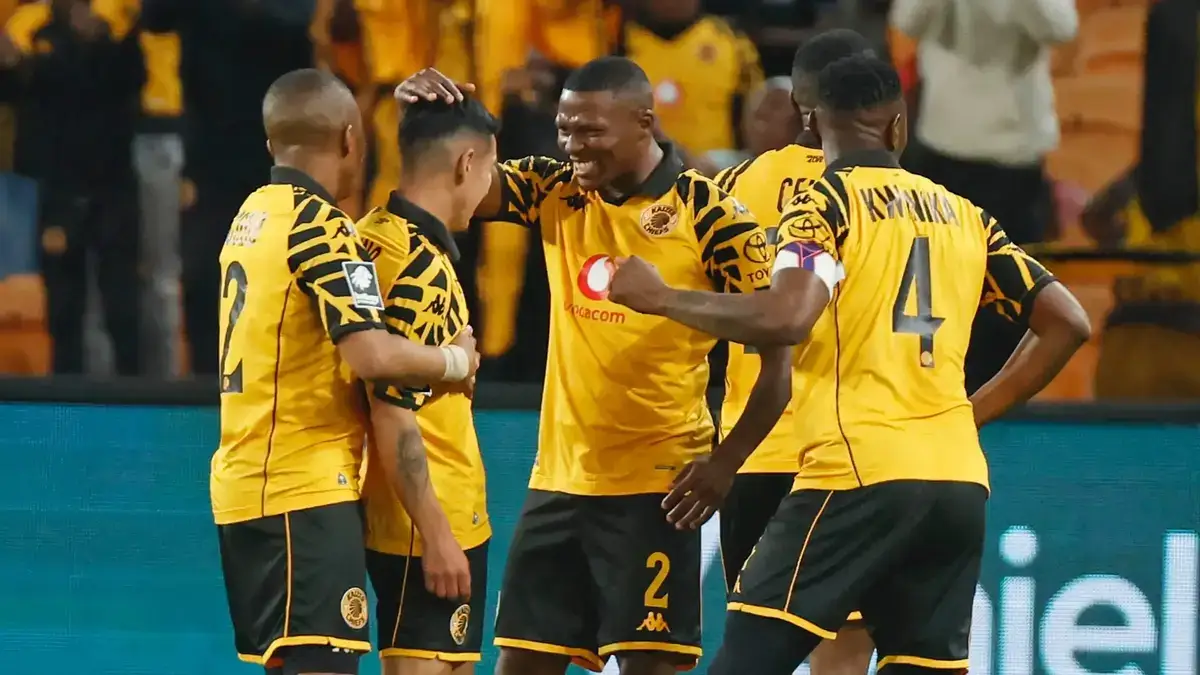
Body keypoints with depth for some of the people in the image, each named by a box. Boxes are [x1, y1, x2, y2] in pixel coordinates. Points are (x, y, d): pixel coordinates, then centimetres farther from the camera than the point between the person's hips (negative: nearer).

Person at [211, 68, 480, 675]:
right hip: (306, 489, -9)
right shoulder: (321, 226, -12)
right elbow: (372, 355, -22)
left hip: (246, 485, 9)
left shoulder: (253, 215, 14)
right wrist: (457, 361, -5)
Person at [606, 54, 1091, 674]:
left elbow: (784, 319, -18)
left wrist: (659, 298, -6)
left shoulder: (828, 200, -1)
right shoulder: (962, 215, 17)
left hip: (861, 472, -6)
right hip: (958, 480, 6)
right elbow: (1066, 323, 15)